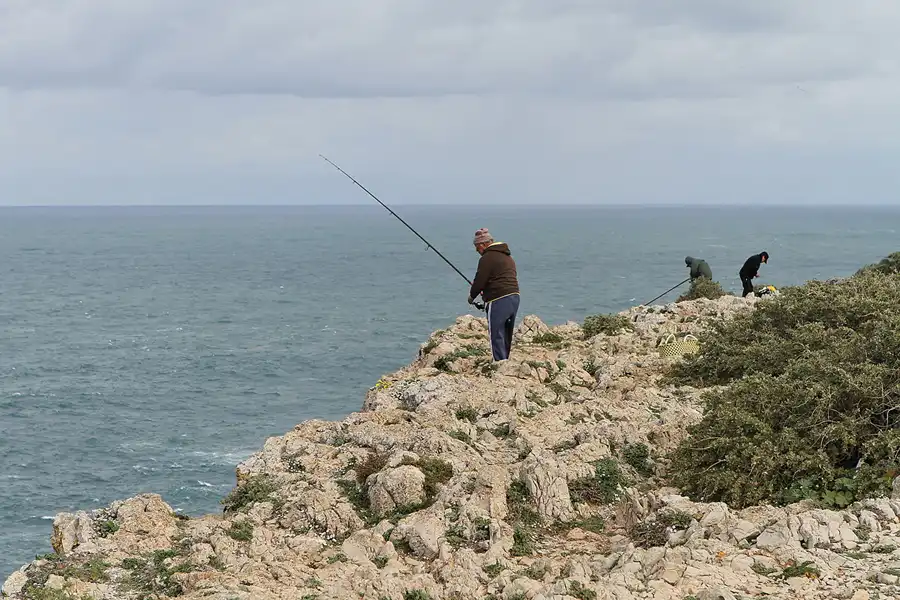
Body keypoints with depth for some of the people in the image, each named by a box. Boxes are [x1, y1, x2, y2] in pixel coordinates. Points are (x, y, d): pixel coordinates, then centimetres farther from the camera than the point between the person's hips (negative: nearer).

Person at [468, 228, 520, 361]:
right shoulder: (507, 256, 20)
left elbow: (480, 280, -10)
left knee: (497, 337, -5)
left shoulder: (487, 258, -10)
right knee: (507, 337, 17)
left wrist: (472, 296, 8)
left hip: (498, 301, -9)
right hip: (514, 297, 9)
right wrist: (485, 292, 26)